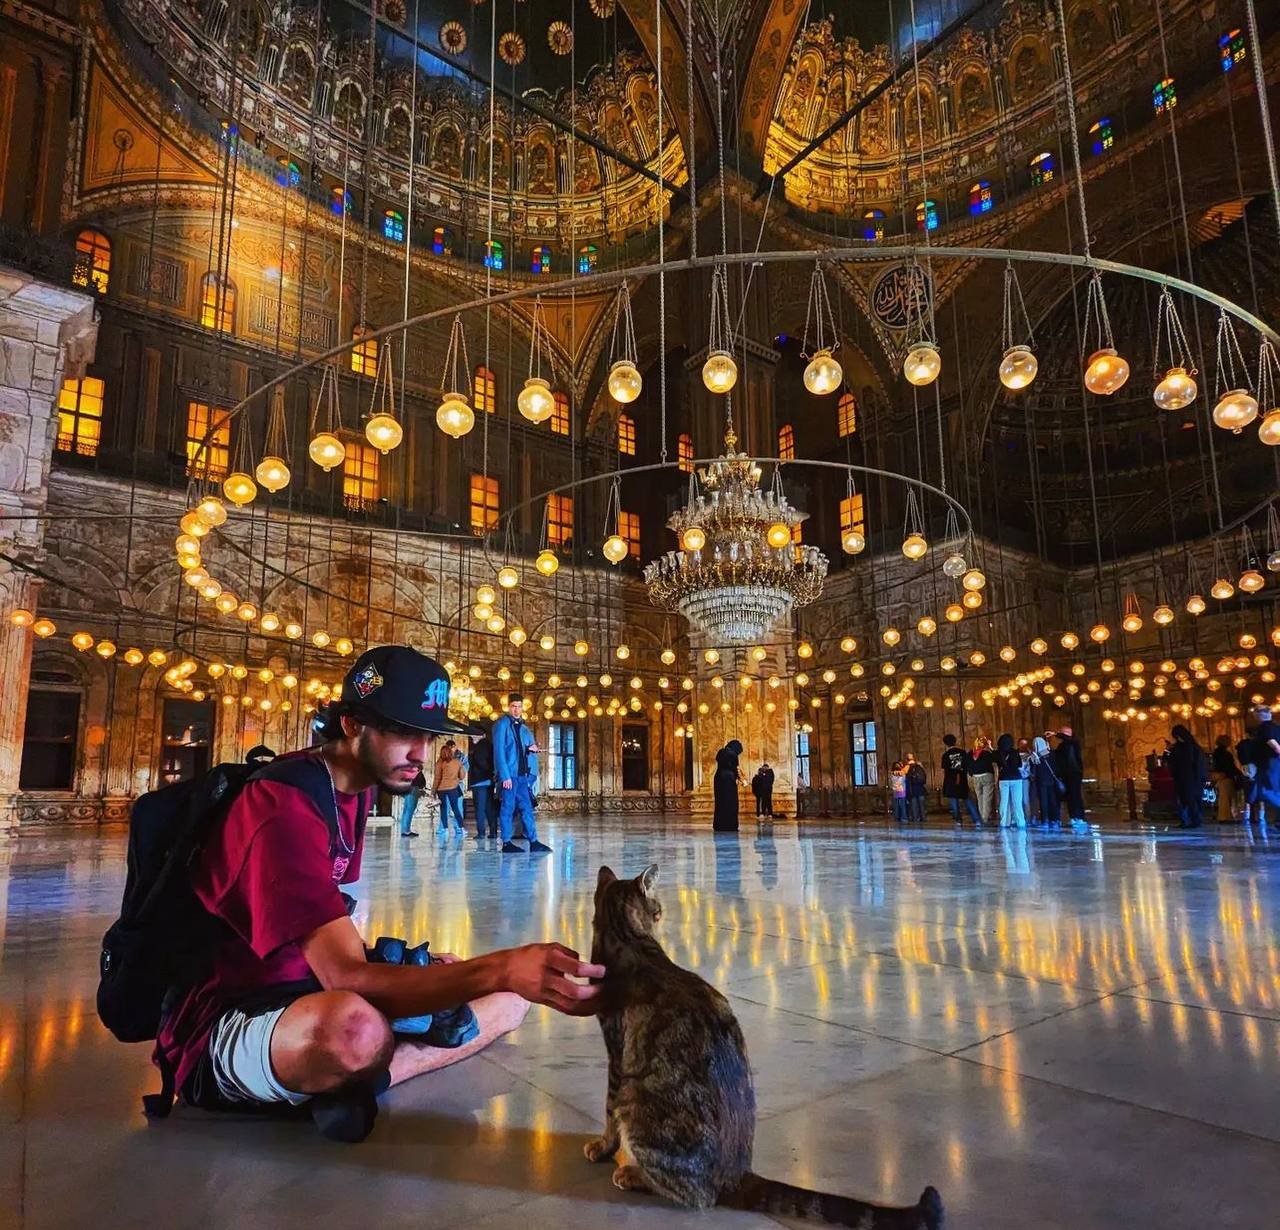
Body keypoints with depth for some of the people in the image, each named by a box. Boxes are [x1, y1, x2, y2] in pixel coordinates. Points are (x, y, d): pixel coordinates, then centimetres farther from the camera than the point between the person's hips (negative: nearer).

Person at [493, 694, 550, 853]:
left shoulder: (523, 727, 16)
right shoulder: (502, 724, -5)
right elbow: (499, 751, -11)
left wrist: (531, 749, -1)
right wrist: (504, 775, -17)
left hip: (522, 774, 7)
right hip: (508, 774, -7)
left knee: (526, 808, 6)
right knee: (507, 808, -1)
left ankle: (534, 842, 8)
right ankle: (507, 843, 5)